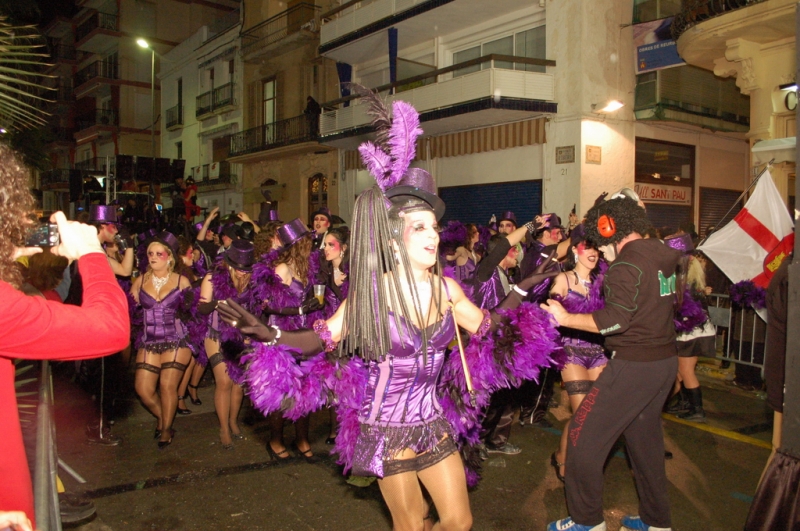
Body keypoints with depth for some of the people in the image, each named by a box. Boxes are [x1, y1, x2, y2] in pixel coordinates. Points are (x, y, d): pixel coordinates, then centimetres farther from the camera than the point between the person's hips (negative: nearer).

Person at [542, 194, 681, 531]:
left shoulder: (626, 264, -17)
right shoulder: (662, 255, 9)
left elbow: (615, 320, -23)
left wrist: (566, 318, -16)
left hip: (635, 364, -9)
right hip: (666, 360, 9)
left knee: (584, 434, -1)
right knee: (644, 435, 20)